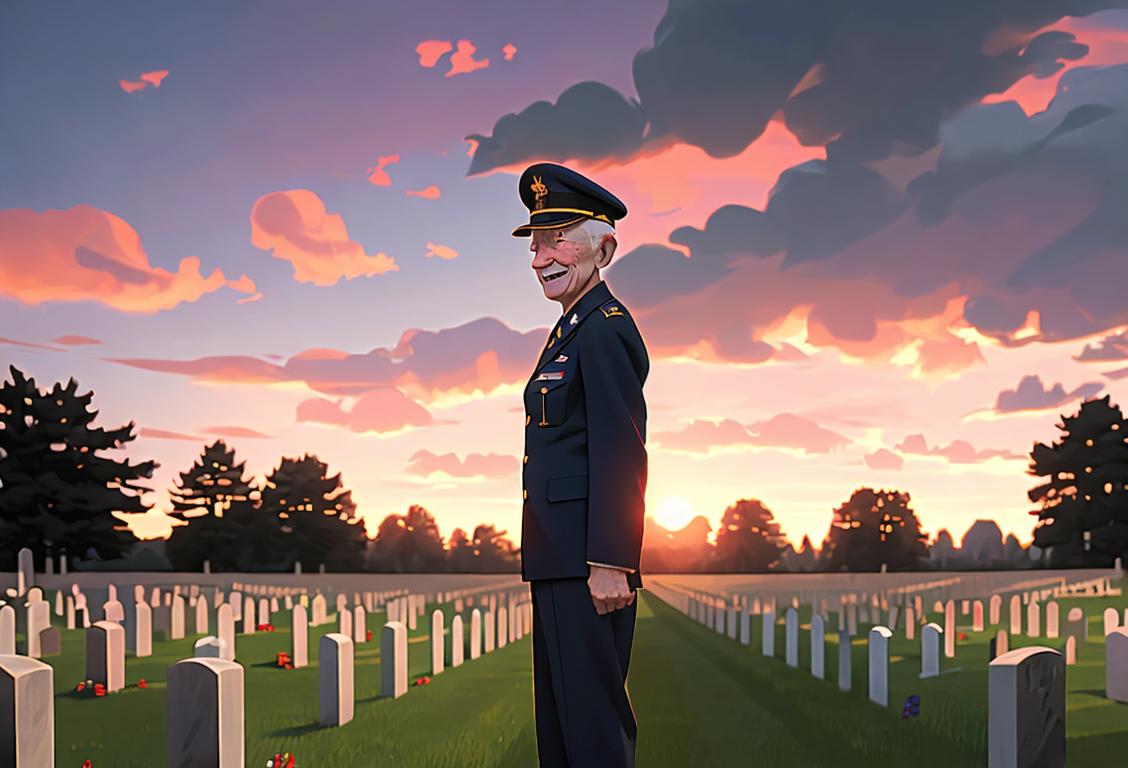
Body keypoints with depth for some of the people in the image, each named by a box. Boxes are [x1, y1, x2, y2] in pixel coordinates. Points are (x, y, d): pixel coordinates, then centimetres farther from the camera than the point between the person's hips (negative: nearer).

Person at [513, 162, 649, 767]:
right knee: (558, 713, 15)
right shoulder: (572, 329, 20)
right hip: (558, 559, 11)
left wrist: (610, 564, -24)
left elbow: (621, 455, -19)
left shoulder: (604, 330, -12)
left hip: (587, 561, -11)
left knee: (592, 713, -8)